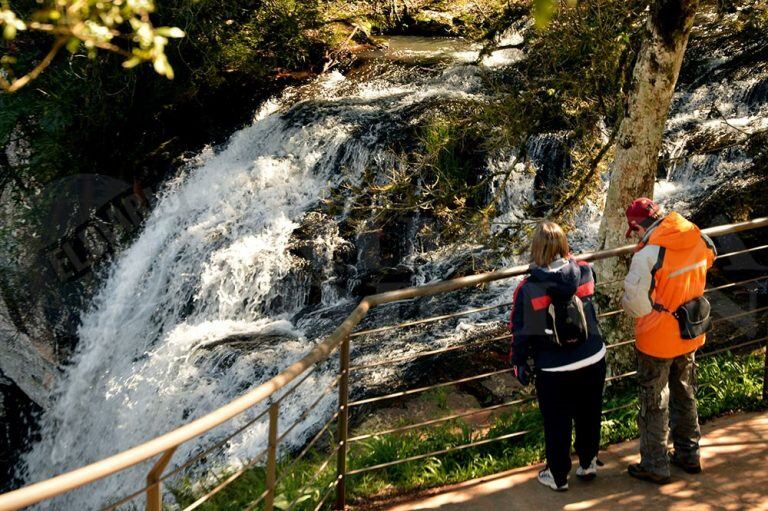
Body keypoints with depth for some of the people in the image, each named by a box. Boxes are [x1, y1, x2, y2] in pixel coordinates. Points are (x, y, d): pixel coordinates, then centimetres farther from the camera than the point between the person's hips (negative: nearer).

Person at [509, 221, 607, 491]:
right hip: (593, 360, 3)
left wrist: (519, 362, 4)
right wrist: (567, 259, 29)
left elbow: (520, 331, -10)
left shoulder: (528, 289, -20)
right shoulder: (584, 273, -12)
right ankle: (588, 463, 40)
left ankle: (558, 476, 28)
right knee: (588, 415, 22)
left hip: (554, 370, -3)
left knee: (557, 424, 14)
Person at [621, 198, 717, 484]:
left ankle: (655, 466, 21)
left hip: (657, 341, -6)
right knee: (685, 396, 23)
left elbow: (635, 302, -30)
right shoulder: (699, 240, -8)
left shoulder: (647, 255, -28)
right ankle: (688, 455, 37)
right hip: (690, 336, 6)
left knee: (654, 404, 10)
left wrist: (629, 304, -6)